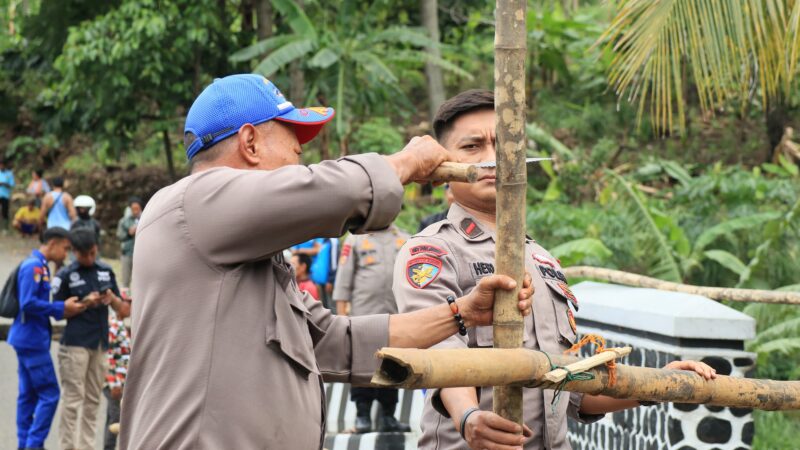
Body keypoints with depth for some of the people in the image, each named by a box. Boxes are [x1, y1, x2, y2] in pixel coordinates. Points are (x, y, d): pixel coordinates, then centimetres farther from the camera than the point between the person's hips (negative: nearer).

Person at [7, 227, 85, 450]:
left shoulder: (40, 266, 15)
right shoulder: (33, 266, -15)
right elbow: (28, 303, -22)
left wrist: (63, 309, 4)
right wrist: (61, 309, -16)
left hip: (29, 339, 10)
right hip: (32, 340, -10)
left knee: (28, 394, 12)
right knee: (49, 394, -7)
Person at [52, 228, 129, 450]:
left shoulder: (106, 271, 9)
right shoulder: (65, 275, -3)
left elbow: (121, 308, 14)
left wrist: (112, 299, -8)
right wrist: (85, 303, -13)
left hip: (100, 342, 5)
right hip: (75, 343, -5)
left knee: (93, 400, 9)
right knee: (73, 398, -4)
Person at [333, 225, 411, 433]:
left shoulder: (404, 240, 12)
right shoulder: (355, 240, 5)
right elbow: (344, 276, 2)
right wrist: (341, 313, -4)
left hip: (396, 315, 3)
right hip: (364, 314, -3)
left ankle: (387, 416, 14)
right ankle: (362, 416, 3)